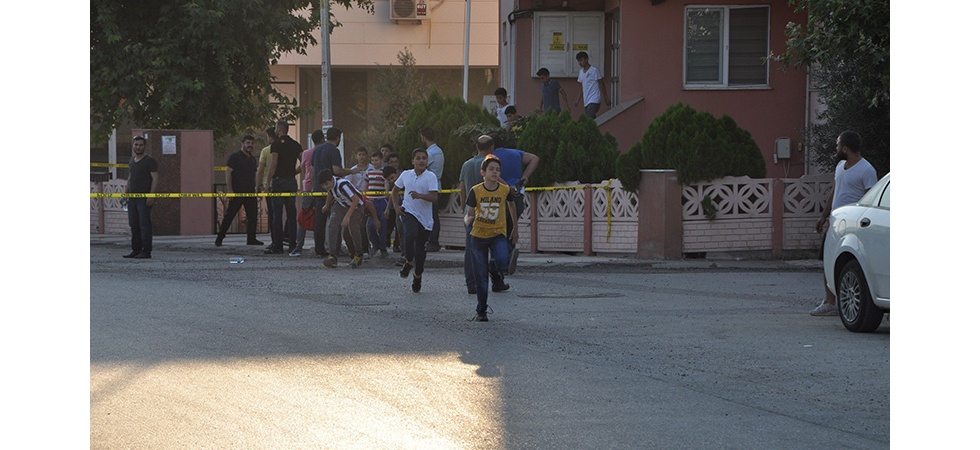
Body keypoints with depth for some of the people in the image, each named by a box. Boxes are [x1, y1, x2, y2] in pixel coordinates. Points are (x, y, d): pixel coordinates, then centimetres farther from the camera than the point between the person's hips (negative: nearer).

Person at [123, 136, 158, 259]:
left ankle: (146, 251, -7)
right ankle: (136, 250, 12)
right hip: (132, 197, 8)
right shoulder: (132, 161, 17)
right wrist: (126, 193, 15)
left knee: (144, 224, -8)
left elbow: (155, 178, -9)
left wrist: (151, 196, -17)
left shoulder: (149, 161, -5)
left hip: (145, 198, -7)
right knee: (134, 225, 8)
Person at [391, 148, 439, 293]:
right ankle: (409, 261, -4)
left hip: (425, 217, -1)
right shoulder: (406, 175, 4)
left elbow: (434, 197, -16)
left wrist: (419, 196, -33)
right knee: (410, 235, -29)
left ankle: (418, 276, 28)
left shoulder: (431, 177, -6)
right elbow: (395, 190, 20)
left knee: (420, 247, 9)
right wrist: (396, 206, 5)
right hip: (409, 212, 1)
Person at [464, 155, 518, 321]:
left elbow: (511, 206, 15)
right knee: (480, 276, 2)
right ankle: (481, 312, 14)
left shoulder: (505, 190, -5)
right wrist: (468, 221, -27)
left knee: (502, 261, -30)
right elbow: (469, 214, -3)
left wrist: (515, 229, 21)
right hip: (478, 235, 0)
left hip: (498, 233, 0)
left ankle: (495, 272, 8)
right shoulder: (475, 191, -7)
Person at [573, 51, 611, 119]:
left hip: (594, 101, -8)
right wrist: (578, 100, 18)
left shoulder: (594, 70, -7)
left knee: (589, 120, -21)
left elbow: (601, 84, -4)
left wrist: (606, 99, -4)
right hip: (586, 102, 8)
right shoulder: (581, 72, 15)